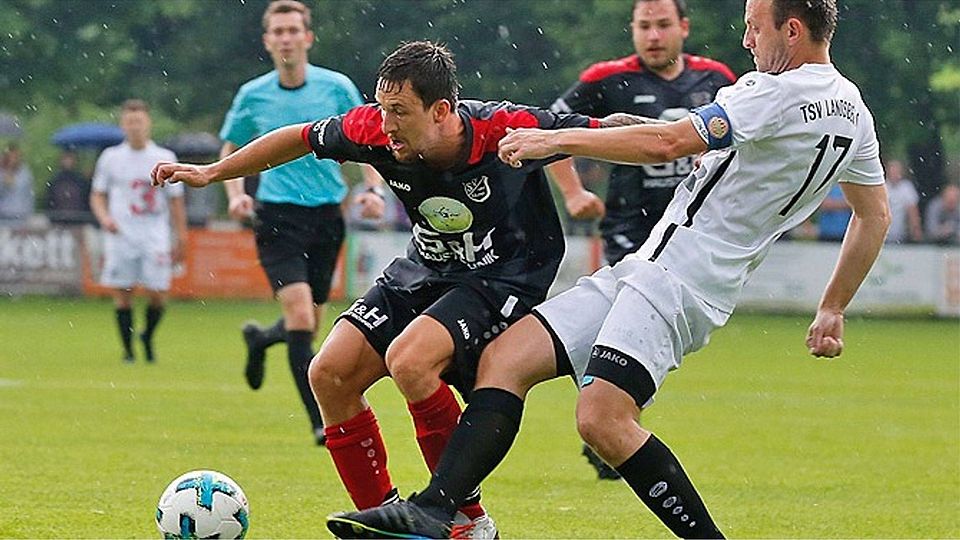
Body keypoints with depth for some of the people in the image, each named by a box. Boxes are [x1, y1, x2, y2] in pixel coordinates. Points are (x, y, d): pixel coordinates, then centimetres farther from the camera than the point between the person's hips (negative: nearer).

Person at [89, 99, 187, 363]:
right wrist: (104, 217, -9)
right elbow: (97, 195, 11)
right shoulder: (111, 158, 6)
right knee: (122, 294, -3)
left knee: (158, 294, -7)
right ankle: (128, 349, 9)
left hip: (155, 239, 0)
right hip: (120, 238, 0)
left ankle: (148, 338, 19)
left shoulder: (165, 158, 5)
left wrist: (181, 240, 7)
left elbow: (176, 202, 9)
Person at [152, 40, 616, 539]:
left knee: (407, 358, -30)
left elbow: (600, 133, -16)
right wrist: (212, 172, 8)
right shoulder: (377, 132, -15)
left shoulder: (507, 130, -30)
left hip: (506, 277, -6)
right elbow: (302, 138, 3)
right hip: (424, 271, 7)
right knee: (330, 375, -5)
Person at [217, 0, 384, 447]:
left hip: (327, 215, 2)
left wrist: (372, 189, -5)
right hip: (277, 216, -2)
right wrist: (235, 195, -1)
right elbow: (231, 149, 15)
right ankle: (320, 421, -16)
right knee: (300, 315, -18)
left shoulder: (337, 88, -1)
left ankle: (259, 339, 47)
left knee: (309, 323, 12)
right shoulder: (252, 96, 0)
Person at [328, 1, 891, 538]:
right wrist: (833, 310, 34)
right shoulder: (854, 113, 16)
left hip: (675, 275, -10)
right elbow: (876, 215, 26)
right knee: (503, 358, 1)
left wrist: (556, 140, -9)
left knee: (603, 418, -25)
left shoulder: (777, 92, -14)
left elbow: (666, 143, -18)